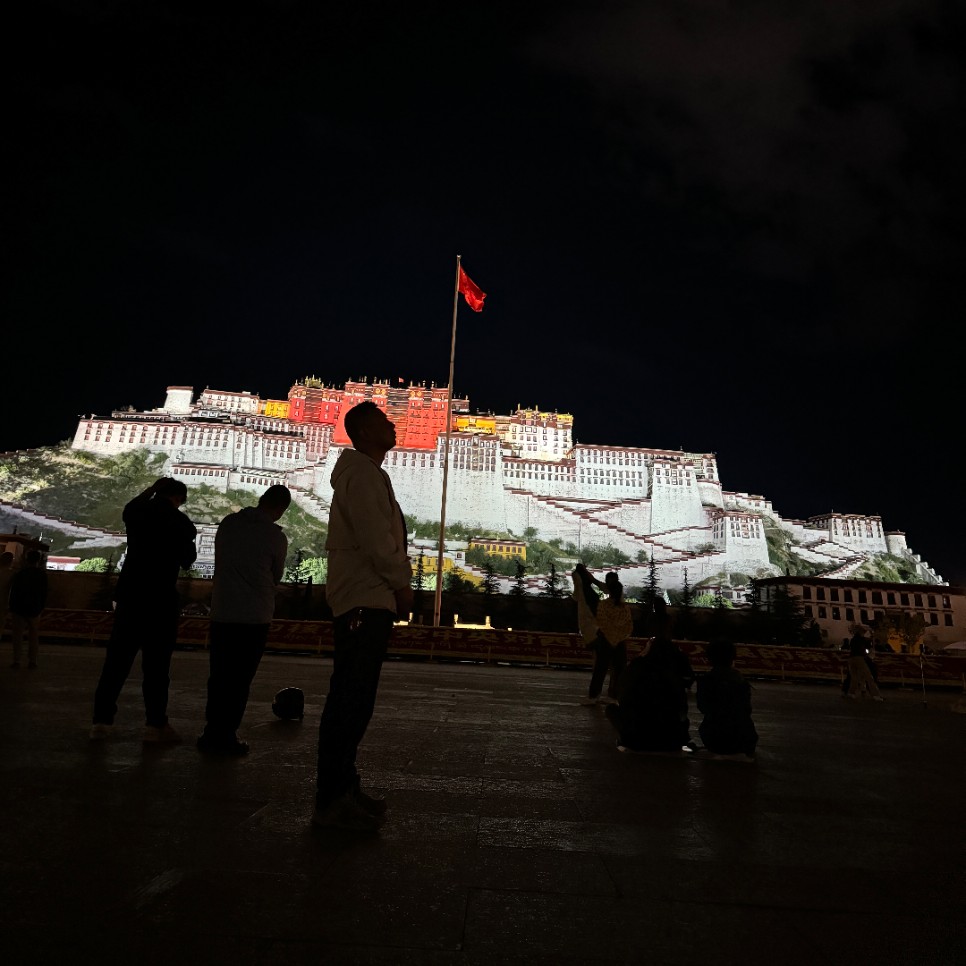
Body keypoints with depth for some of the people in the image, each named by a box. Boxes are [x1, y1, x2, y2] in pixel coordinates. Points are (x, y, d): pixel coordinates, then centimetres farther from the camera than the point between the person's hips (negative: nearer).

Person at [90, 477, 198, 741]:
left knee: (117, 658, 10)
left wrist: (152, 489, 29)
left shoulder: (136, 511, 6)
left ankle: (102, 720, 13)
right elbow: (187, 561, 3)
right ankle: (155, 724, 3)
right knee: (156, 663, 0)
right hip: (160, 598, -4)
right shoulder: (180, 522, -6)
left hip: (130, 594, 4)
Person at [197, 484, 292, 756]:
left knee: (218, 676, 13)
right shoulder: (276, 537, -11)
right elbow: (276, 577, 2)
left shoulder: (228, 523, 1)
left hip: (221, 614, 4)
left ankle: (212, 732, 20)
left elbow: (220, 562, 11)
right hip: (254, 617, -4)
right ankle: (226, 736, 11)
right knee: (240, 680, 6)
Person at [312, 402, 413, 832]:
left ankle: (342, 788, 22)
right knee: (350, 701, -7)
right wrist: (401, 584, -8)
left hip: (368, 600, 10)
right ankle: (332, 800, 1)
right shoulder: (363, 473, -9)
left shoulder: (368, 473, 23)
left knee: (353, 700, 13)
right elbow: (375, 538, -18)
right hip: (364, 600, -10)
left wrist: (395, 583, 13)